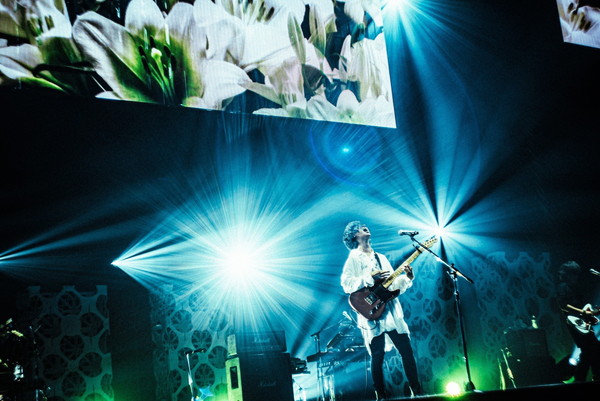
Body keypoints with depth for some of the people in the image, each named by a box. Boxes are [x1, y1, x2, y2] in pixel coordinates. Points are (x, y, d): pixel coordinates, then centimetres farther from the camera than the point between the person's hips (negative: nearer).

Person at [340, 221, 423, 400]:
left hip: (392, 311, 5)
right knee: (377, 355, -4)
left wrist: (407, 278, 0)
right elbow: (346, 284, -10)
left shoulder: (381, 258, 22)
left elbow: (393, 284, 18)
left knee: (407, 351, 3)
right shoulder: (354, 258, 3)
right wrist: (370, 278, -18)